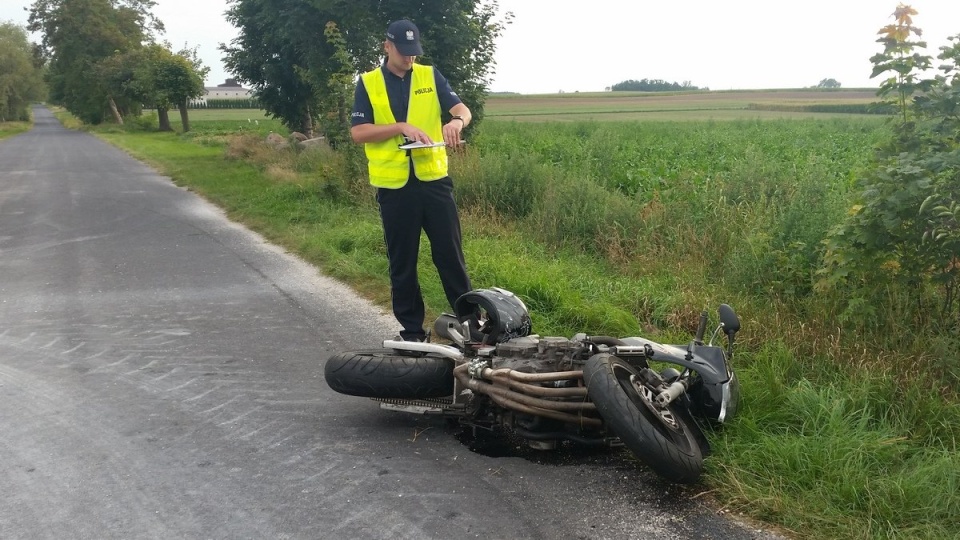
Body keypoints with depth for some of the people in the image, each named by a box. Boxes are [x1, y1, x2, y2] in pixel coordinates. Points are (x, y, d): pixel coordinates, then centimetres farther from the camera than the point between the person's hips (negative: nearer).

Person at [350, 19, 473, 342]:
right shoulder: (368, 83, 2)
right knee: (402, 261, 7)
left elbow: (463, 110, 0)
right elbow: (357, 132, -6)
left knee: (450, 253, 4)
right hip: (394, 185, -1)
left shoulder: (430, 76, 7)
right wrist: (401, 127, -17)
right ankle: (412, 329, 18)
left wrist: (456, 122, -24)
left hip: (434, 179, 1)